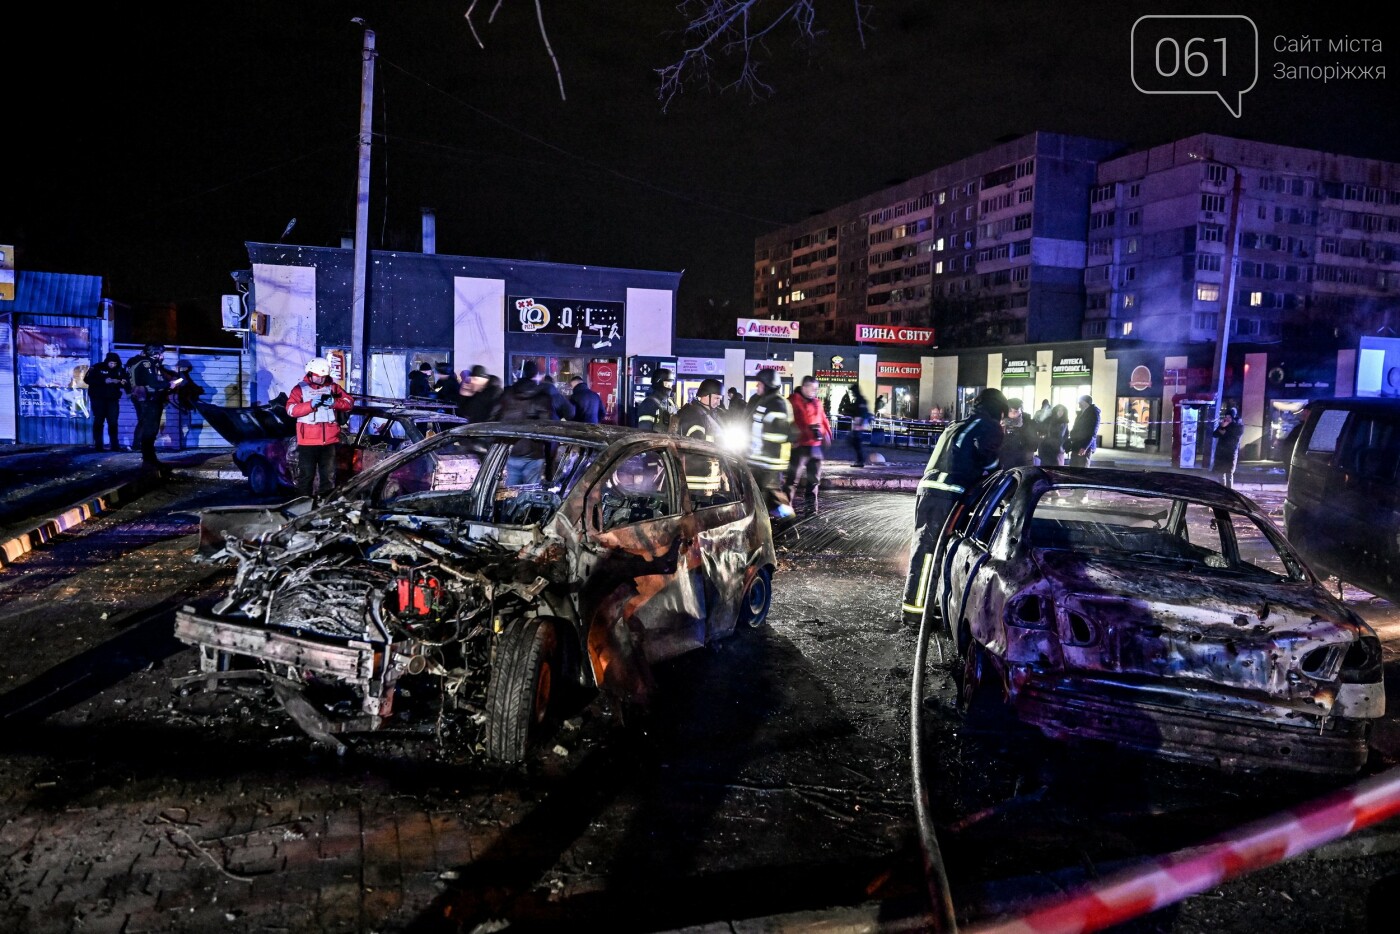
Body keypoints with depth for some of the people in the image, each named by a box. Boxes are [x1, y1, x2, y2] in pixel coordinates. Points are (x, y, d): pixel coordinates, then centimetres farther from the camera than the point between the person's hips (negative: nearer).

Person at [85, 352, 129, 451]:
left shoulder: (120, 370, 6)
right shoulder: (97, 368, -3)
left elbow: (128, 384, 6)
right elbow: (87, 379, -13)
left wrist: (124, 383, -19)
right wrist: (104, 381, -21)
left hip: (113, 399, 2)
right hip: (98, 399, -2)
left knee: (113, 422, 0)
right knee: (98, 421, 0)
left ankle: (115, 445, 2)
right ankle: (98, 445, 2)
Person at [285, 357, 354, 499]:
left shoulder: (333, 387, 9)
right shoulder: (300, 388, 2)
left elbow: (349, 402, 3)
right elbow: (291, 409, -9)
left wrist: (335, 402, -15)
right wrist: (310, 404, -23)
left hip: (329, 440, 3)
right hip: (308, 441, -3)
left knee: (328, 474, 10)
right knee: (306, 474, 1)